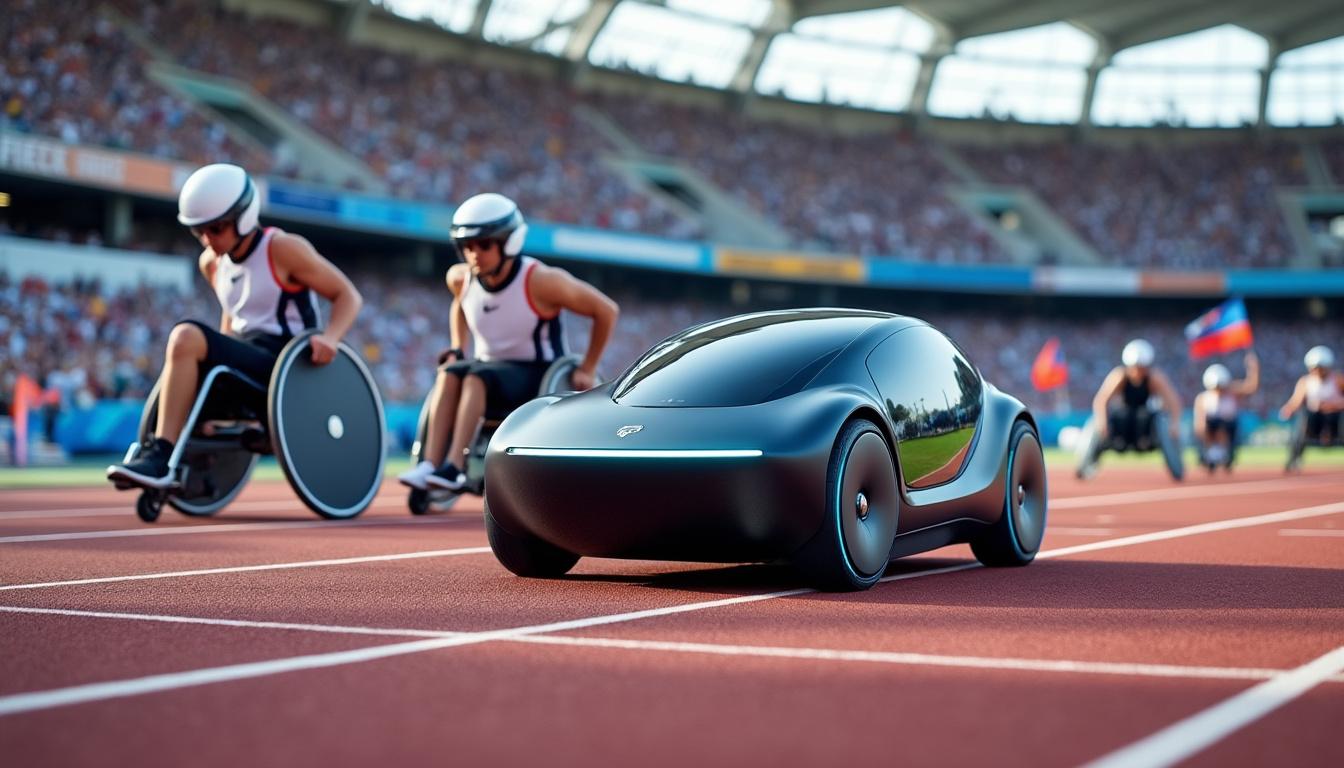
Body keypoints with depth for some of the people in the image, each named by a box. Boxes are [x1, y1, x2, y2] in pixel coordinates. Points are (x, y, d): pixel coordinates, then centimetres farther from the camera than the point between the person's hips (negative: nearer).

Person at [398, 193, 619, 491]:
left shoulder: (541, 281, -19)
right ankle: (430, 465, -40)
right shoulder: (460, 278, -3)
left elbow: (607, 311, -12)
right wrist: (457, 351, 12)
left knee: (476, 377, -33)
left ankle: (453, 468, -44)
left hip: (539, 376, -5)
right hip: (491, 367, 5)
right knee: (449, 374, -27)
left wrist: (587, 369, -9)